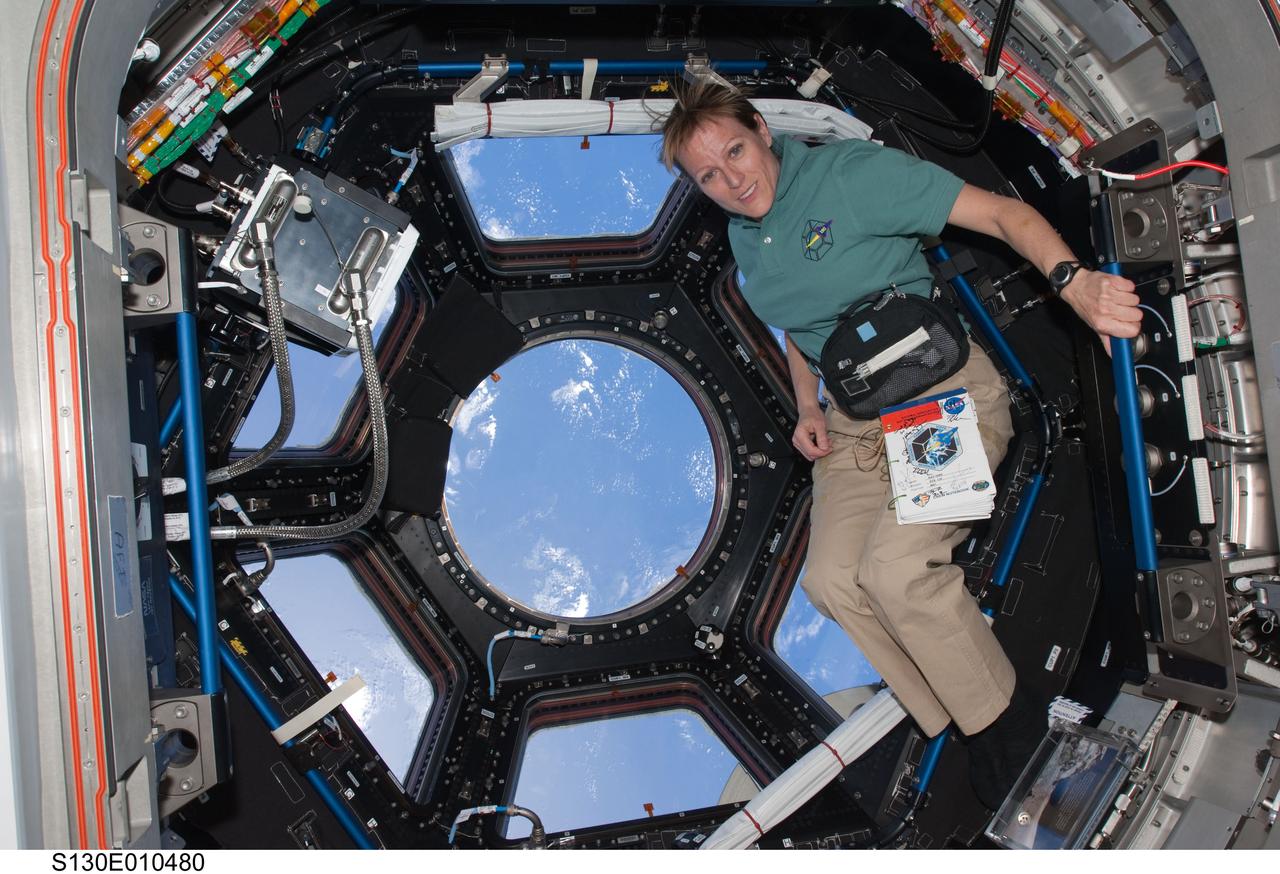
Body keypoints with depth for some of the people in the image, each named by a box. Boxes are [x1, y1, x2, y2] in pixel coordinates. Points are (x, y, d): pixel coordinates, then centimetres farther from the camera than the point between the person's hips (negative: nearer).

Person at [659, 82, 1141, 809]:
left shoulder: (851, 173, -12)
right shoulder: (744, 241, 10)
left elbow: (1000, 212, -17)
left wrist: (1074, 281, -34)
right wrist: (809, 409, 8)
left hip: (948, 389, -6)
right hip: (854, 422, 7)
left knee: (894, 568, -25)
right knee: (832, 580, -12)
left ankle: (1014, 726, 0)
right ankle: (975, 738, 5)